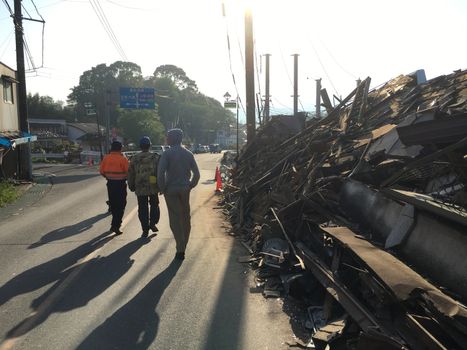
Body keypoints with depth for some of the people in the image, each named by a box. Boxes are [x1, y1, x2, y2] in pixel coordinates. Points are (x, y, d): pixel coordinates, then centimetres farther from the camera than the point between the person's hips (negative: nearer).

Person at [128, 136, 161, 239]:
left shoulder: (134, 158, 2)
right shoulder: (155, 157, -3)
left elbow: (130, 174, 6)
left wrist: (131, 186, 16)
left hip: (140, 188, 1)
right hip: (153, 187, -1)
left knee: (143, 208, 7)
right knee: (154, 205, 19)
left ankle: (145, 230, 7)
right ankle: (152, 224, 10)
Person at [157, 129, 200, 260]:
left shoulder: (167, 154, -10)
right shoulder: (188, 154, 5)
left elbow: (161, 172, -18)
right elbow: (196, 173, 4)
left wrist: (162, 188, -7)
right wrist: (190, 186, 12)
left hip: (171, 190, -4)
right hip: (185, 190, 4)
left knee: (174, 219, 0)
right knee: (185, 218, 15)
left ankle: (180, 249, -4)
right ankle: (183, 247, 25)